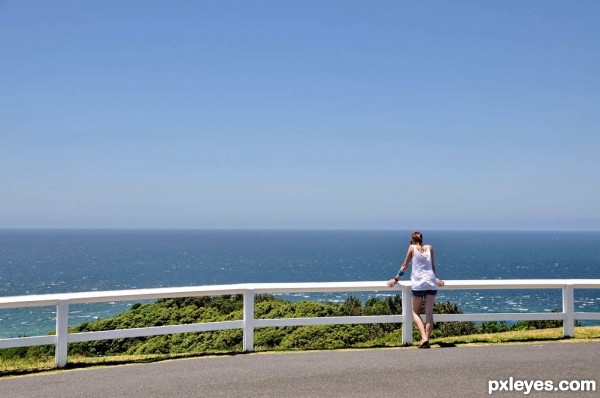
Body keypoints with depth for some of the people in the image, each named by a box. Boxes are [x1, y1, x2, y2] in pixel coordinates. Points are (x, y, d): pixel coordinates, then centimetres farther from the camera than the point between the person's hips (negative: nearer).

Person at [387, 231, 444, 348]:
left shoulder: (412, 247, 5)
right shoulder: (429, 248, 13)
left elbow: (405, 266, 9)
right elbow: (433, 267, 17)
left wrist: (396, 279, 17)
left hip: (418, 283, -3)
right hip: (431, 283, 3)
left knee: (415, 312, 8)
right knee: (429, 313, 5)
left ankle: (424, 338, -10)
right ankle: (427, 340, 0)